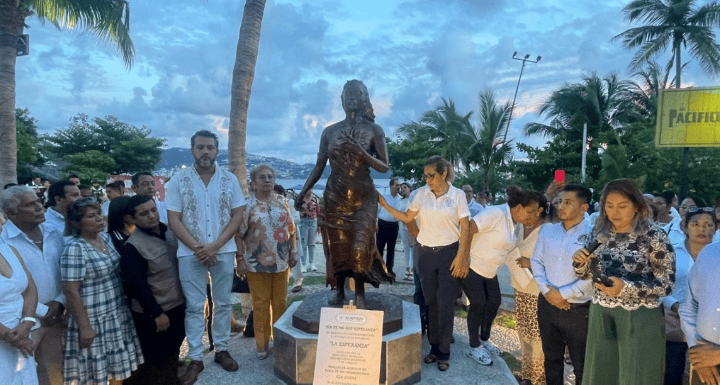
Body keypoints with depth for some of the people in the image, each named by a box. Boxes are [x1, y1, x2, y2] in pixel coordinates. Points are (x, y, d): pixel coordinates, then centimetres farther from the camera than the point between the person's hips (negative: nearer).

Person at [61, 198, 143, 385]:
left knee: (119, 367, 17)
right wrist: (84, 326, -18)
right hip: (94, 320, -6)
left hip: (118, 314, 7)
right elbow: (71, 291, -19)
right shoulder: (74, 249, -19)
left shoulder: (105, 237, 3)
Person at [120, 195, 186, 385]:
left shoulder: (170, 232, 2)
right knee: (157, 362, 9)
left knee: (173, 354, 23)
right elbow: (137, 285, -20)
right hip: (153, 314, -6)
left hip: (178, 306, 6)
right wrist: (156, 313, -18)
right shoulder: (133, 246, -19)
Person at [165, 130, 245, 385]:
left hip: (223, 252, 2)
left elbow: (237, 216, -1)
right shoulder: (178, 181, -2)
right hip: (190, 253, -1)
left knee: (223, 304, 12)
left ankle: (221, 349, 27)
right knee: (194, 307, 6)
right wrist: (197, 247, -14)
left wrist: (215, 246, -12)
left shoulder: (230, 180, 1)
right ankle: (195, 359, 17)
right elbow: (173, 220, -4)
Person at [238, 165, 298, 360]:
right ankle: (262, 345, 21)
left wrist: (293, 251, 6)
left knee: (280, 303, 12)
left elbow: (291, 229, 11)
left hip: (281, 262, 3)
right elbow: (239, 234, -5)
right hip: (257, 263, -3)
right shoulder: (247, 205, -3)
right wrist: (240, 259, -9)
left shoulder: (282, 203, 7)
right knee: (260, 304, 7)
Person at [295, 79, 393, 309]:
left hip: (363, 197, -2)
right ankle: (339, 291, 22)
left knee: (359, 247, -11)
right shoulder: (330, 132, 6)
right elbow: (318, 167, 8)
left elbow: (384, 167, -5)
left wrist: (361, 152, -20)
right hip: (335, 197, 2)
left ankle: (360, 294, 7)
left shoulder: (374, 131, 1)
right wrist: (303, 193, 1)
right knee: (337, 246, 5)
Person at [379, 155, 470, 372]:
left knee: (445, 304, 0)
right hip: (426, 254, 3)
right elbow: (407, 218, 8)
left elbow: (465, 228, -5)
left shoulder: (457, 195, -7)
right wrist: (385, 205, -2)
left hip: (449, 253, -3)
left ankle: (444, 352, 16)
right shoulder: (422, 193, 1)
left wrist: (461, 257, -10)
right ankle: (434, 347, 26)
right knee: (431, 302, 11)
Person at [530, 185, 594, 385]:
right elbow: (536, 261, 6)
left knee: (581, 365, 13)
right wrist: (546, 290, -8)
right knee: (551, 358, 21)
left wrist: (563, 294, -16)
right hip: (547, 305, 4)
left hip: (578, 310, -4)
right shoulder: (548, 230, 4)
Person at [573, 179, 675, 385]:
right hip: (600, 316, 4)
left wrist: (626, 288, -26)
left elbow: (667, 285, -12)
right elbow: (585, 274, 9)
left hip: (639, 320, -4)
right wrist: (579, 262, -13)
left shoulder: (654, 237, -12)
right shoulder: (599, 233, 1)